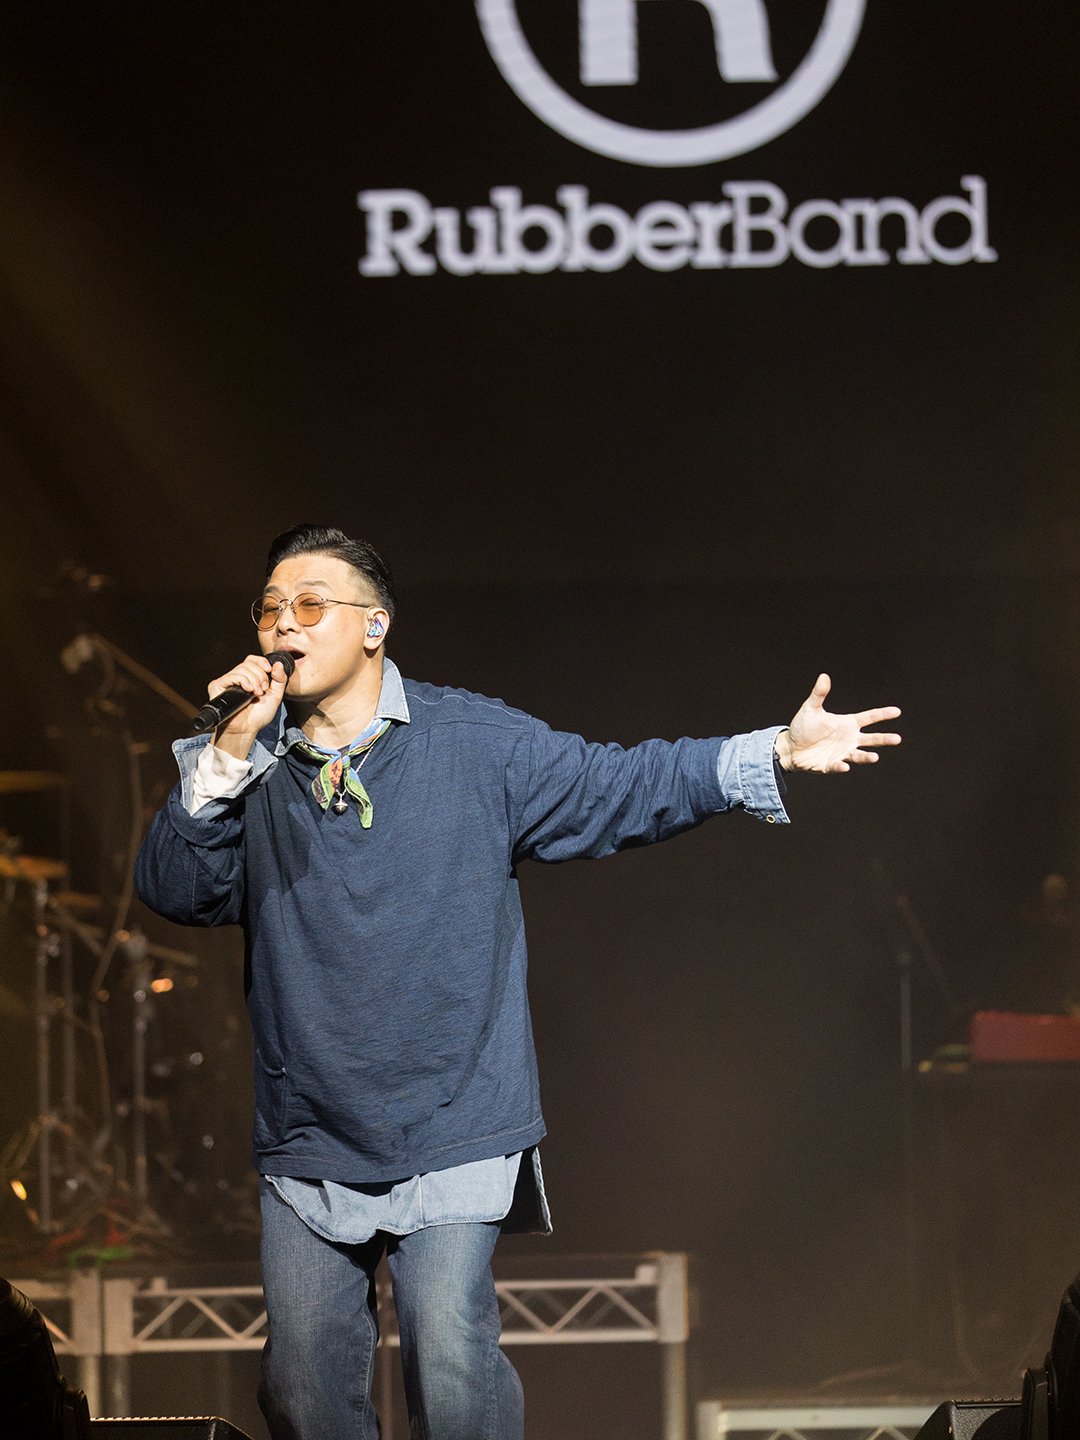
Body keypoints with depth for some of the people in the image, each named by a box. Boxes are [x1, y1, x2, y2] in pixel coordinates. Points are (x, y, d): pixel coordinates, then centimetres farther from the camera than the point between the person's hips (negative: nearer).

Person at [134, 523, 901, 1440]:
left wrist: (773, 755, -7)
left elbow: (623, 787, 2)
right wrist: (229, 753, -13)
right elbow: (172, 886, -3)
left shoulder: (477, 743, 1)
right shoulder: (250, 774, 7)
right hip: (308, 1144, 3)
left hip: (449, 1136, -3)